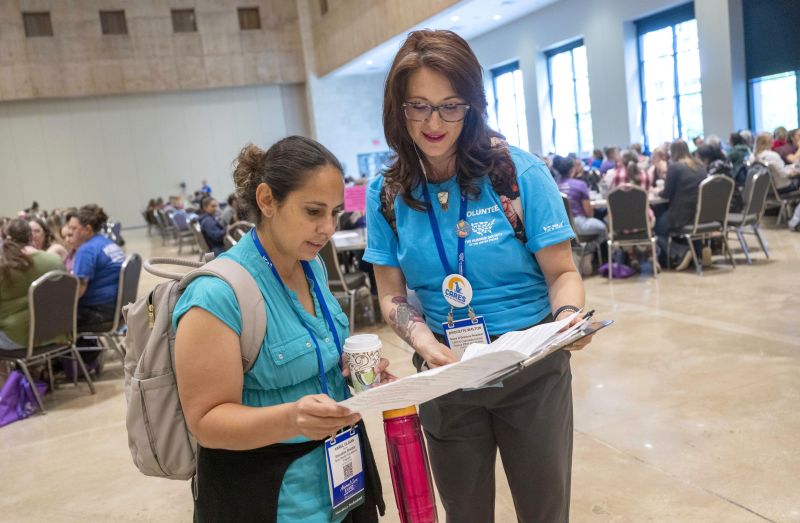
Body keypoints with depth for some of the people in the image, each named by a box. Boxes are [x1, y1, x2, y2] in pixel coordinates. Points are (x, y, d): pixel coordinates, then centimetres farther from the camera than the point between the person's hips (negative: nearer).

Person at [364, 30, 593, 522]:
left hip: (532, 372, -2)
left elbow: (563, 273, -8)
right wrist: (424, 342, -20)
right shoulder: (387, 193, -4)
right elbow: (393, 295, 0)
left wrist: (567, 318, -29)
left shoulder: (520, 173, -12)